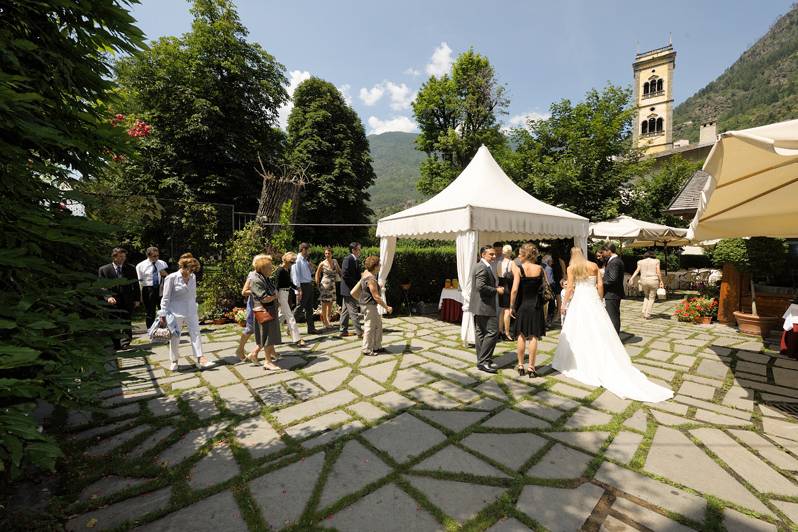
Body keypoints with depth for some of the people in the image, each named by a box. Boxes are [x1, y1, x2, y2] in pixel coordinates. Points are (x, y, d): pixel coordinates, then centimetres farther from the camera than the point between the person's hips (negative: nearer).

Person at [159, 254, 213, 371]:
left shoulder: (193, 277, 4)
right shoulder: (172, 278, -11)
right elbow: (165, 298, -7)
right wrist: (163, 315, -7)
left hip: (191, 312, 4)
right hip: (176, 312, -4)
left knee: (196, 334, -3)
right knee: (175, 337, 8)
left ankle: (200, 359, -3)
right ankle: (174, 361, 26)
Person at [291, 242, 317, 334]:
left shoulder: (305, 260, 14)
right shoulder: (297, 260, -12)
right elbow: (295, 276, -18)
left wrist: (310, 267, 8)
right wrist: (298, 290, -21)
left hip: (309, 285, 9)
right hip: (303, 286, -9)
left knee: (310, 308, 13)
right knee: (300, 308, -3)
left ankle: (311, 328, 21)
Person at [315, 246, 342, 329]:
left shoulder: (335, 261, 5)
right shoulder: (322, 264, -8)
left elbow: (339, 271, 17)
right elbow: (317, 274, 1)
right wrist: (317, 285, -2)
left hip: (332, 285, 5)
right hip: (325, 284, -5)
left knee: (331, 303, 10)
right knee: (325, 303, -1)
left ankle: (328, 319, 23)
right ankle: (325, 321, 9)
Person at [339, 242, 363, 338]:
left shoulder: (355, 260, 13)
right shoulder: (348, 259, -16)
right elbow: (345, 275, -22)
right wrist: (356, 284, -19)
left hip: (353, 290, 10)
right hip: (349, 290, -10)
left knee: (345, 311, 15)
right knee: (354, 311, -6)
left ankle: (344, 331, 23)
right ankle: (359, 332, -2)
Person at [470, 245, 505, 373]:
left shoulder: (483, 267, 19)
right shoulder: (482, 268, -16)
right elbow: (481, 286, -25)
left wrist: (496, 288, 13)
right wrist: (497, 290, -15)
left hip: (480, 307, 11)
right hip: (485, 306, -11)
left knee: (481, 333, 12)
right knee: (492, 332, -8)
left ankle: (482, 361, 20)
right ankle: (483, 361, -2)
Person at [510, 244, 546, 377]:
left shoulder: (518, 269, -11)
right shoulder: (540, 269, -1)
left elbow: (515, 290, -16)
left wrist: (512, 306, -8)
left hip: (522, 306, -2)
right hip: (536, 306, 2)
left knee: (521, 336, 10)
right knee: (533, 337, 7)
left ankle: (521, 366, 18)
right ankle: (531, 367, 12)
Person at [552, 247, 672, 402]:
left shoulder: (571, 268, -2)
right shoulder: (594, 265, 7)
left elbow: (570, 288, -5)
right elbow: (600, 285, 5)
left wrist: (564, 304, 4)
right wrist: (599, 300, 16)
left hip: (579, 301, -3)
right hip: (593, 301, 3)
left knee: (578, 333, 5)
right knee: (600, 334, 6)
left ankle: (578, 362, 12)